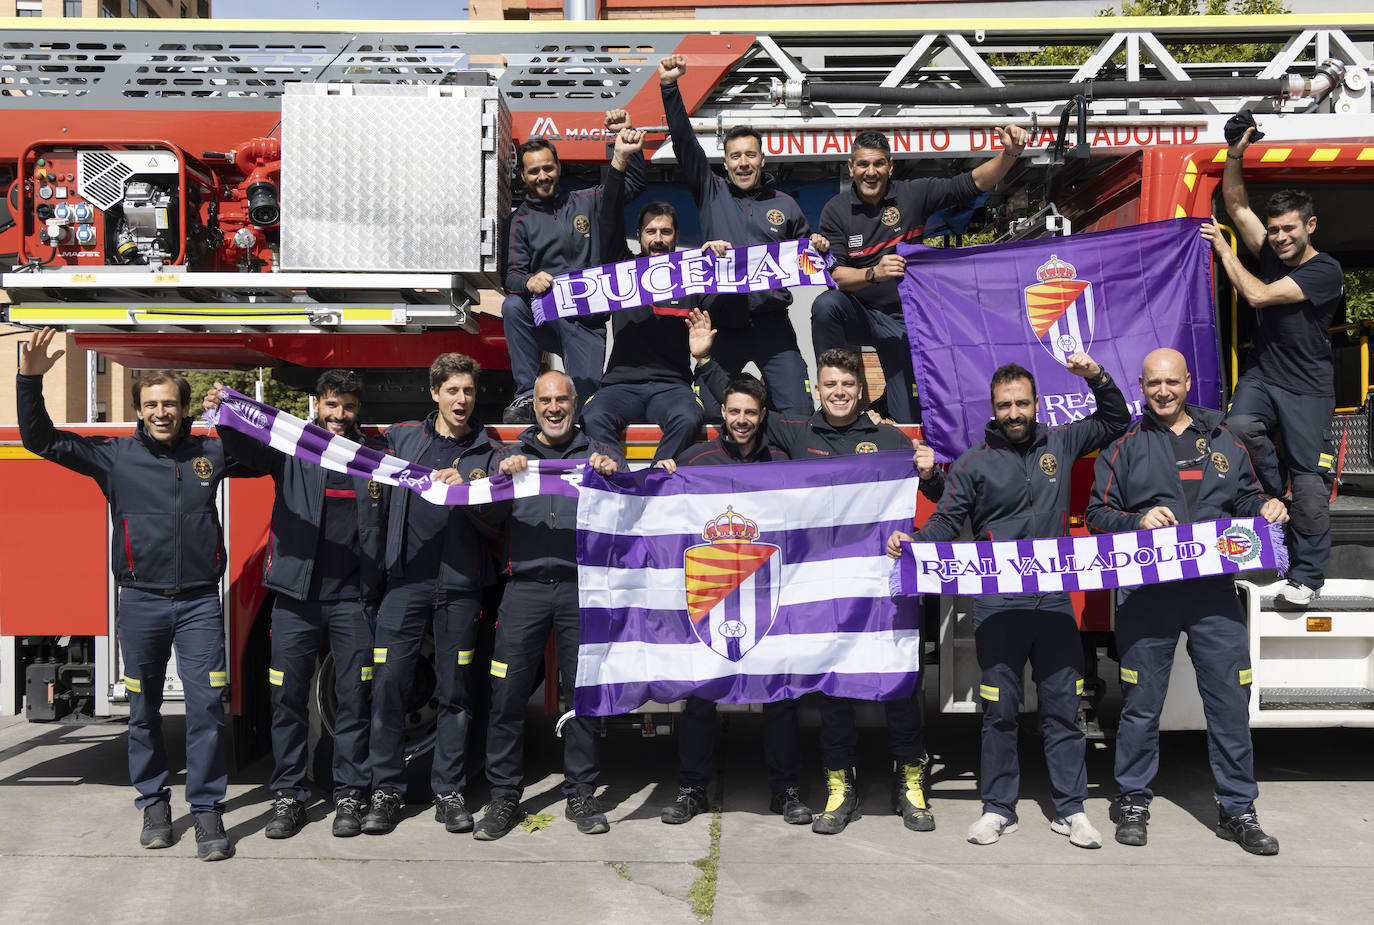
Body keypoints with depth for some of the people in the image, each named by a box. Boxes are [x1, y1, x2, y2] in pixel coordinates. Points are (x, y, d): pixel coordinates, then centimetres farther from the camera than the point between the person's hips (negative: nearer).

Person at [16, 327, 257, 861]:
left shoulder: (210, 453, 6)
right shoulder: (114, 455, 3)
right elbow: (40, 440, 2)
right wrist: (30, 380, -9)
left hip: (199, 602, 0)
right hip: (140, 602, 0)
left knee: (206, 706, -5)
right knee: (144, 711, 10)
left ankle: (207, 811, 4)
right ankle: (153, 803, 25)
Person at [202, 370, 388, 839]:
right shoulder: (290, 448, 4)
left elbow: (396, 525, 7)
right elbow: (247, 451, -15)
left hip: (354, 599, 1)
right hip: (296, 595, 0)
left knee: (354, 698, 4)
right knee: (288, 697, 4)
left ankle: (350, 795, 16)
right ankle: (288, 795, 17)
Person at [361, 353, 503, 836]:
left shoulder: (487, 453, 6)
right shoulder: (402, 437, 9)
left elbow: (495, 521, -2)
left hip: (460, 586, 0)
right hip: (406, 580, 0)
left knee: (454, 692, 5)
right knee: (388, 686, -3)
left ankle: (449, 791, 16)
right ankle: (386, 790, 10)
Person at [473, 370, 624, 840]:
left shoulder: (600, 454, 14)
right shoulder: (513, 456, 18)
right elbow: (488, 518, 8)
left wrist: (612, 477, -17)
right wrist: (504, 478, -9)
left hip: (581, 587, 0)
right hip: (525, 586, 1)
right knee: (507, 694, -3)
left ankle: (581, 794, 14)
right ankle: (504, 797, 7)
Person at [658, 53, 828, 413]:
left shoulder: (784, 205, 12)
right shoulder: (712, 193, 8)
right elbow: (684, 143, 0)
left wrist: (819, 249, -2)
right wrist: (669, 87, -7)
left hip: (771, 324, 1)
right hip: (722, 325, 0)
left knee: (798, 411, -8)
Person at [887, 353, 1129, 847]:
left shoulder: (1059, 444, 11)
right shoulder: (974, 463, 4)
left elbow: (1116, 420, 24)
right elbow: (946, 522, 2)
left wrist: (1097, 377, 8)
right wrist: (912, 542, -17)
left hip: (1054, 598, 2)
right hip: (996, 603, -2)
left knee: (1062, 704, 6)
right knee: (999, 709, 5)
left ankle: (1070, 809, 17)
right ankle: (999, 808, 17)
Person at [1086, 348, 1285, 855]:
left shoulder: (1222, 440, 13)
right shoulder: (1126, 445, 6)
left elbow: (1244, 498, 19)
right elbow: (1098, 512, 4)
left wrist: (1267, 506, -2)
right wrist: (1139, 521, -14)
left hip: (1214, 588, 2)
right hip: (1146, 593, -2)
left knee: (1230, 702, 4)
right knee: (1141, 705, 5)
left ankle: (1237, 809, 18)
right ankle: (1133, 802, 21)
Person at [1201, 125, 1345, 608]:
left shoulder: (1325, 271, -12)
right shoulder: (1270, 254, 7)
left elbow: (1257, 295, -20)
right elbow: (1237, 206, 7)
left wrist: (1223, 249, -11)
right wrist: (1236, 153, -4)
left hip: (1307, 388, -5)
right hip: (1260, 374, 5)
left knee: (1308, 478, -3)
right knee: (1239, 426, -27)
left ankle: (1307, 576, 6)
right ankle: (1271, 497, 1)